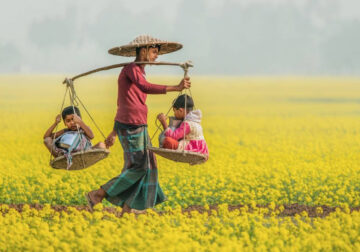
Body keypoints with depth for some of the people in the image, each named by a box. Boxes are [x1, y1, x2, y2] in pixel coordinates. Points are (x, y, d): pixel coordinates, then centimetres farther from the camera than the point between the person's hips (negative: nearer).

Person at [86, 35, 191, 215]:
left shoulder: (138, 71, 20)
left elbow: (122, 104, 24)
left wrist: (114, 132, 27)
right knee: (137, 167, -8)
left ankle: (128, 209, 5)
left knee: (146, 165, 5)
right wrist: (176, 88, -36)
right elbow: (146, 87, -30)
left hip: (138, 125, 10)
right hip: (132, 125, -10)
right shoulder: (132, 69, -10)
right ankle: (97, 195, -3)